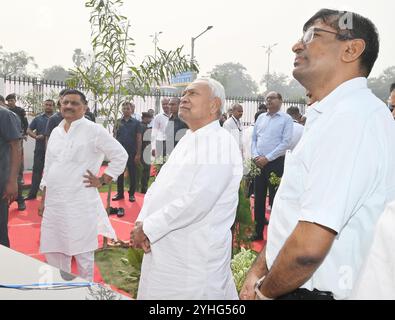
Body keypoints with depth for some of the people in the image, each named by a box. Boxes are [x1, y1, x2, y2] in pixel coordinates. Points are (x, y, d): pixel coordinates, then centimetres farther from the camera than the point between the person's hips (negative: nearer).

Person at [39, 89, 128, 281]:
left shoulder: (93, 130, -7)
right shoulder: (56, 132, 12)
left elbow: (120, 156, -6)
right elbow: (48, 167, 17)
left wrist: (102, 181, -7)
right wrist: (44, 197, 14)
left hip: (80, 204, -6)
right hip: (54, 203, 6)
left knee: (83, 254, 6)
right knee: (53, 252, 14)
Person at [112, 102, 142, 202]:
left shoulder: (136, 123, 0)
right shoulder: (118, 122, 5)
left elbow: (139, 139, -1)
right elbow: (115, 137, 9)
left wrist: (138, 154, -6)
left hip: (132, 152, -2)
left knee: (132, 174, 5)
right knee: (119, 173, 8)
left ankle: (131, 194, 15)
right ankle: (120, 193, 19)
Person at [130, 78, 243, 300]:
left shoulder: (220, 143, -15)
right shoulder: (187, 140, 15)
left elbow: (197, 201, -24)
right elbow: (159, 186, 12)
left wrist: (149, 228, -17)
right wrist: (142, 221, -4)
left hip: (195, 258, -8)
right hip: (165, 250, 8)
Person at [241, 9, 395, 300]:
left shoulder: (352, 117, -23)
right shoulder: (328, 118, 9)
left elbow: (309, 247, -28)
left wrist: (265, 292, -11)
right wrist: (258, 271, 7)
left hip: (317, 290, -8)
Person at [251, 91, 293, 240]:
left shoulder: (286, 119, -3)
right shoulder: (260, 117, 12)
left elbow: (286, 143, -11)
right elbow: (253, 139, 12)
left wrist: (267, 158, -14)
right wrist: (255, 156, -4)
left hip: (275, 163, -5)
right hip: (258, 163, 5)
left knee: (275, 199, 0)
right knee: (259, 198, 10)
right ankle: (258, 231, 20)